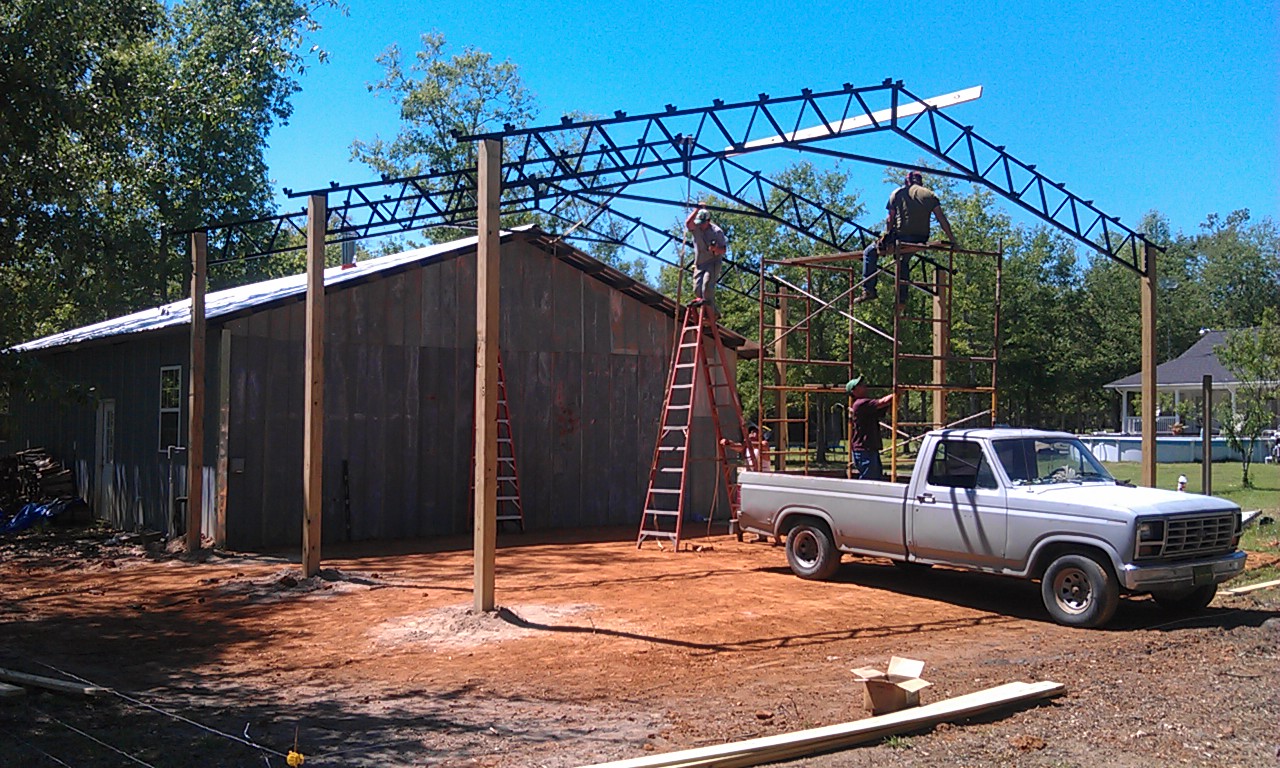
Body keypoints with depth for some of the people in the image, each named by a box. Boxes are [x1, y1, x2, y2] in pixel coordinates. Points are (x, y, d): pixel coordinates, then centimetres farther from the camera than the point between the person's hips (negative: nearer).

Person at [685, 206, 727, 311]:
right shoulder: (696, 228, 0)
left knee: (707, 285, -23)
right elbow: (688, 222, -24)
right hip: (699, 263, 5)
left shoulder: (717, 231, -9)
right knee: (697, 289, 0)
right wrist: (697, 209, -23)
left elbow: (723, 250, -6)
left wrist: (715, 248, -28)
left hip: (713, 262, -5)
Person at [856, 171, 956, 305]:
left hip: (901, 237, -4)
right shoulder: (929, 195, 11)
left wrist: (886, 235, 16)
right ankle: (902, 297, 26)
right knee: (903, 260, 31)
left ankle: (868, 290, -2)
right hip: (921, 240, 4)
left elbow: (890, 219, 4)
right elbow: (942, 219, 7)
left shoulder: (897, 193, 6)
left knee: (870, 252, 10)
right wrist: (951, 239, 10)